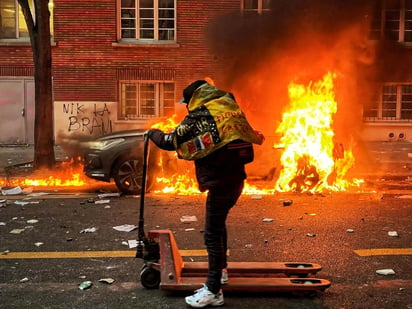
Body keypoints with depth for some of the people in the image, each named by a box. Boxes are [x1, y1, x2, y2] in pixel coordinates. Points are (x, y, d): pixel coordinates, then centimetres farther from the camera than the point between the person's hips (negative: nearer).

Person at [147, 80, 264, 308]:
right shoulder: (229, 108, 10)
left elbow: (169, 142, -3)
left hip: (221, 180, -9)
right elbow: (252, 136, 18)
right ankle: (220, 271, 38)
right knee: (219, 224, 24)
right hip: (236, 176, 9)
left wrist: (153, 133, 14)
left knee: (212, 234, -3)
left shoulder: (198, 117, -10)